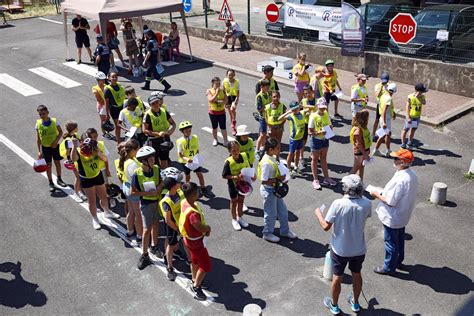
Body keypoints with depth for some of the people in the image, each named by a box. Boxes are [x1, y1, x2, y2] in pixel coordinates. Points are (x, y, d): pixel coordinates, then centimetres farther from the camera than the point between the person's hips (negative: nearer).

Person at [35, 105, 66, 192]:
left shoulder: (54, 121, -12)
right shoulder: (38, 124, -10)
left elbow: (60, 132, -5)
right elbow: (38, 138, -4)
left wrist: (56, 141, -20)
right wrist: (39, 151, -6)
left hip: (55, 146, 0)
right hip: (45, 147, 0)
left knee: (57, 162, 13)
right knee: (48, 165, 8)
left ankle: (59, 179, 33)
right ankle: (51, 183, 20)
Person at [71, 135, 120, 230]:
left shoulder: (95, 149, -8)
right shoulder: (78, 151, -21)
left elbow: (105, 159, -15)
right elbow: (73, 158, -45)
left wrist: (98, 153, -32)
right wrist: (74, 146, -55)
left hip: (98, 175, 4)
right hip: (86, 179, -4)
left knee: (104, 196, 21)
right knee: (92, 201, 5)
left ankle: (107, 212, 47)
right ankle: (95, 219, 27)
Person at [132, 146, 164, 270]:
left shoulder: (156, 169, -11)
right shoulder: (137, 174, -21)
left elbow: (162, 181, 2)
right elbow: (133, 192, -15)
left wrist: (159, 188, -17)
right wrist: (146, 193, -24)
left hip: (157, 201, 4)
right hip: (146, 203, -4)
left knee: (156, 224, 19)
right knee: (147, 229, -1)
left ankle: (154, 247, 41)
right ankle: (144, 255, 15)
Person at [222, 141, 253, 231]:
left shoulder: (244, 156, -13)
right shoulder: (228, 162, -25)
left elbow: (248, 168, 2)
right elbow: (224, 176, -19)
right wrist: (235, 177, -30)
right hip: (233, 184, -4)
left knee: (241, 200, 21)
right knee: (234, 201, 16)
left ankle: (240, 217, 42)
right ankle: (234, 220, 35)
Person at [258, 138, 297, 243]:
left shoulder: (273, 157, 0)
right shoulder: (266, 163, -29)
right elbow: (264, 181, -28)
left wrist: (280, 178, -1)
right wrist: (277, 179, -22)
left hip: (275, 189, 9)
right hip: (268, 190, -9)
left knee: (283, 210, 20)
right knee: (271, 213, 9)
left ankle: (285, 231, 39)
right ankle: (267, 234, 30)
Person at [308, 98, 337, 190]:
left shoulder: (326, 114, -1)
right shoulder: (313, 116, -18)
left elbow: (330, 125, 10)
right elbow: (310, 132, -18)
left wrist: (330, 128, -12)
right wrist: (319, 132, -33)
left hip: (325, 139, 6)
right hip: (316, 140, -6)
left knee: (324, 159, 19)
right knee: (315, 159, 9)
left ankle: (326, 178, 30)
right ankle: (315, 180, 19)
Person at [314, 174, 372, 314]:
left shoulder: (338, 204, -26)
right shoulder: (366, 203, -16)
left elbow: (326, 226, -18)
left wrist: (318, 213, 0)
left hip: (340, 249, -3)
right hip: (359, 249, 3)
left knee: (337, 277, 17)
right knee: (356, 275, 25)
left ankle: (334, 305, 36)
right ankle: (355, 303, 44)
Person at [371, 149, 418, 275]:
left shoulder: (400, 180, -34)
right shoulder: (412, 174, -5)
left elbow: (391, 202, -29)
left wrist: (377, 195, -14)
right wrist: (385, 191, 8)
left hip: (393, 218, -9)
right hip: (403, 215, 9)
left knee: (391, 242, 10)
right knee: (399, 239, 25)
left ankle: (389, 267, 28)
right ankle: (398, 261, 44)